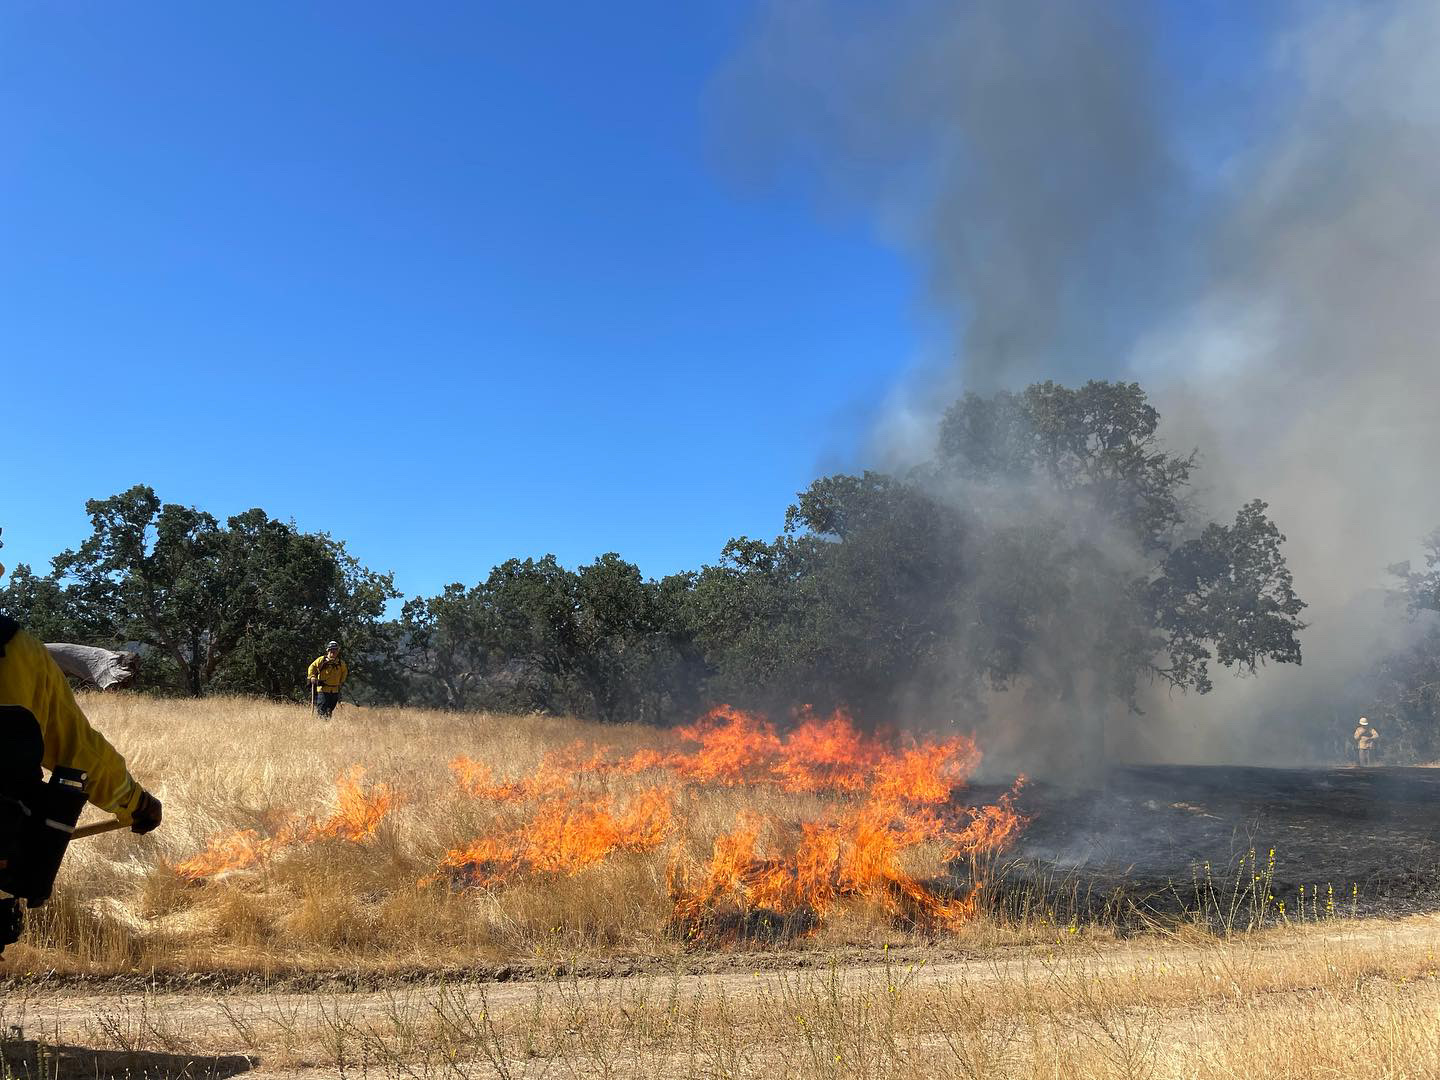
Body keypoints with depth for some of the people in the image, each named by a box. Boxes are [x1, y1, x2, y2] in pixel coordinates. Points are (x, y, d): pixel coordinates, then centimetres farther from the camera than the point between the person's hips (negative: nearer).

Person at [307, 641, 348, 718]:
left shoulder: (341, 663, 8)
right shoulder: (321, 660, -3)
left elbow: (345, 672, 26)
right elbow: (312, 667, 7)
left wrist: (341, 682, 21)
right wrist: (312, 676, -6)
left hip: (334, 691, 4)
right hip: (322, 689, -4)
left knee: (330, 710, 10)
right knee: (322, 710, -12)